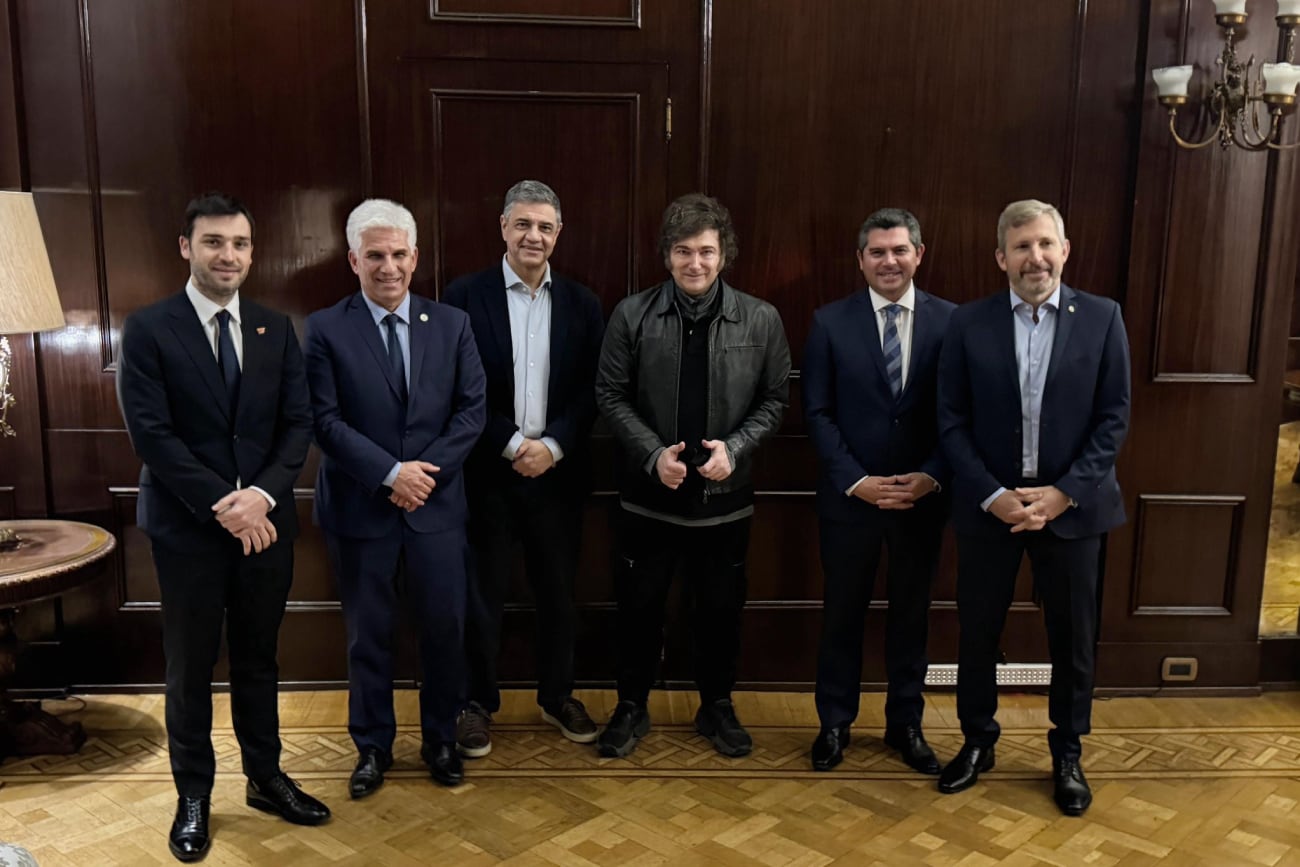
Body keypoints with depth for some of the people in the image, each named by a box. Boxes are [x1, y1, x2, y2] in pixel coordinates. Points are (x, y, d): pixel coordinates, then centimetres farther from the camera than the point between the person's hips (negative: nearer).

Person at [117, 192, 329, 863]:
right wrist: (223, 505, -16)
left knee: (258, 660, 15)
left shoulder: (276, 329, 6)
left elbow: (298, 424, 2)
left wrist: (262, 494, -14)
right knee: (191, 669, 9)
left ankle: (266, 778, 31)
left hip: (266, 523, 3)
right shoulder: (148, 329, -5)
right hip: (188, 527, -3)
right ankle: (193, 796, 26)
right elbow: (151, 434, -12)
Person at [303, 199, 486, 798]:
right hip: (360, 510, -1)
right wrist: (390, 473, -17)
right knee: (368, 635, 11)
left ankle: (440, 739, 30)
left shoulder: (451, 324, 3)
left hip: (437, 506, 2)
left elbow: (472, 409, 0)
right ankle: (372, 746, 30)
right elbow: (325, 420, -9)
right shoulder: (326, 329, -3)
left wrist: (427, 472, -11)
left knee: (444, 628, 9)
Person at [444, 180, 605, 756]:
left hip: (558, 471, 2)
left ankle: (557, 696, 31)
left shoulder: (582, 304, 5)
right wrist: (512, 445, -13)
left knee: (558, 592, 13)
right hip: (488, 472, -2)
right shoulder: (465, 296, -3)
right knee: (482, 594, 8)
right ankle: (478, 702, 25)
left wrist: (552, 446, -11)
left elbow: (591, 391, 2)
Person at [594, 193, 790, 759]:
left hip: (725, 495, 1)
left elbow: (774, 399, 2)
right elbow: (611, 395, -3)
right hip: (648, 494, 0)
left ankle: (717, 707, 34)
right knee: (638, 605, 11)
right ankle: (631, 707, 31)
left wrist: (735, 446, -14)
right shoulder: (632, 315, -5)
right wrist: (653, 454, -15)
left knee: (721, 608, 13)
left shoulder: (761, 320, -4)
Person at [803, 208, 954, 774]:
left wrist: (931, 476, -13)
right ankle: (835, 722, 29)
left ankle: (906, 723, 32)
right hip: (849, 496, -1)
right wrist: (855, 480, -13)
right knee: (843, 614, 12)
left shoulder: (950, 321, -1)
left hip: (923, 496, 1)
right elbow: (817, 412, -5)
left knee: (911, 615, 15)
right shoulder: (830, 322, -3)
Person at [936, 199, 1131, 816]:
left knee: (1072, 639, 12)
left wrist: (1064, 492, -13)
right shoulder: (969, 323, -3)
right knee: (978, 633, 12)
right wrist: (992, 495, -13)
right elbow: (952, 421, -4)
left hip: (1071, 506, 0)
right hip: (988, 506, 0)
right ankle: (978, 741, 33)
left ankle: (1067, 754, 32)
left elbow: (1113, 418, -4)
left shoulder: (1101, 318, -2)